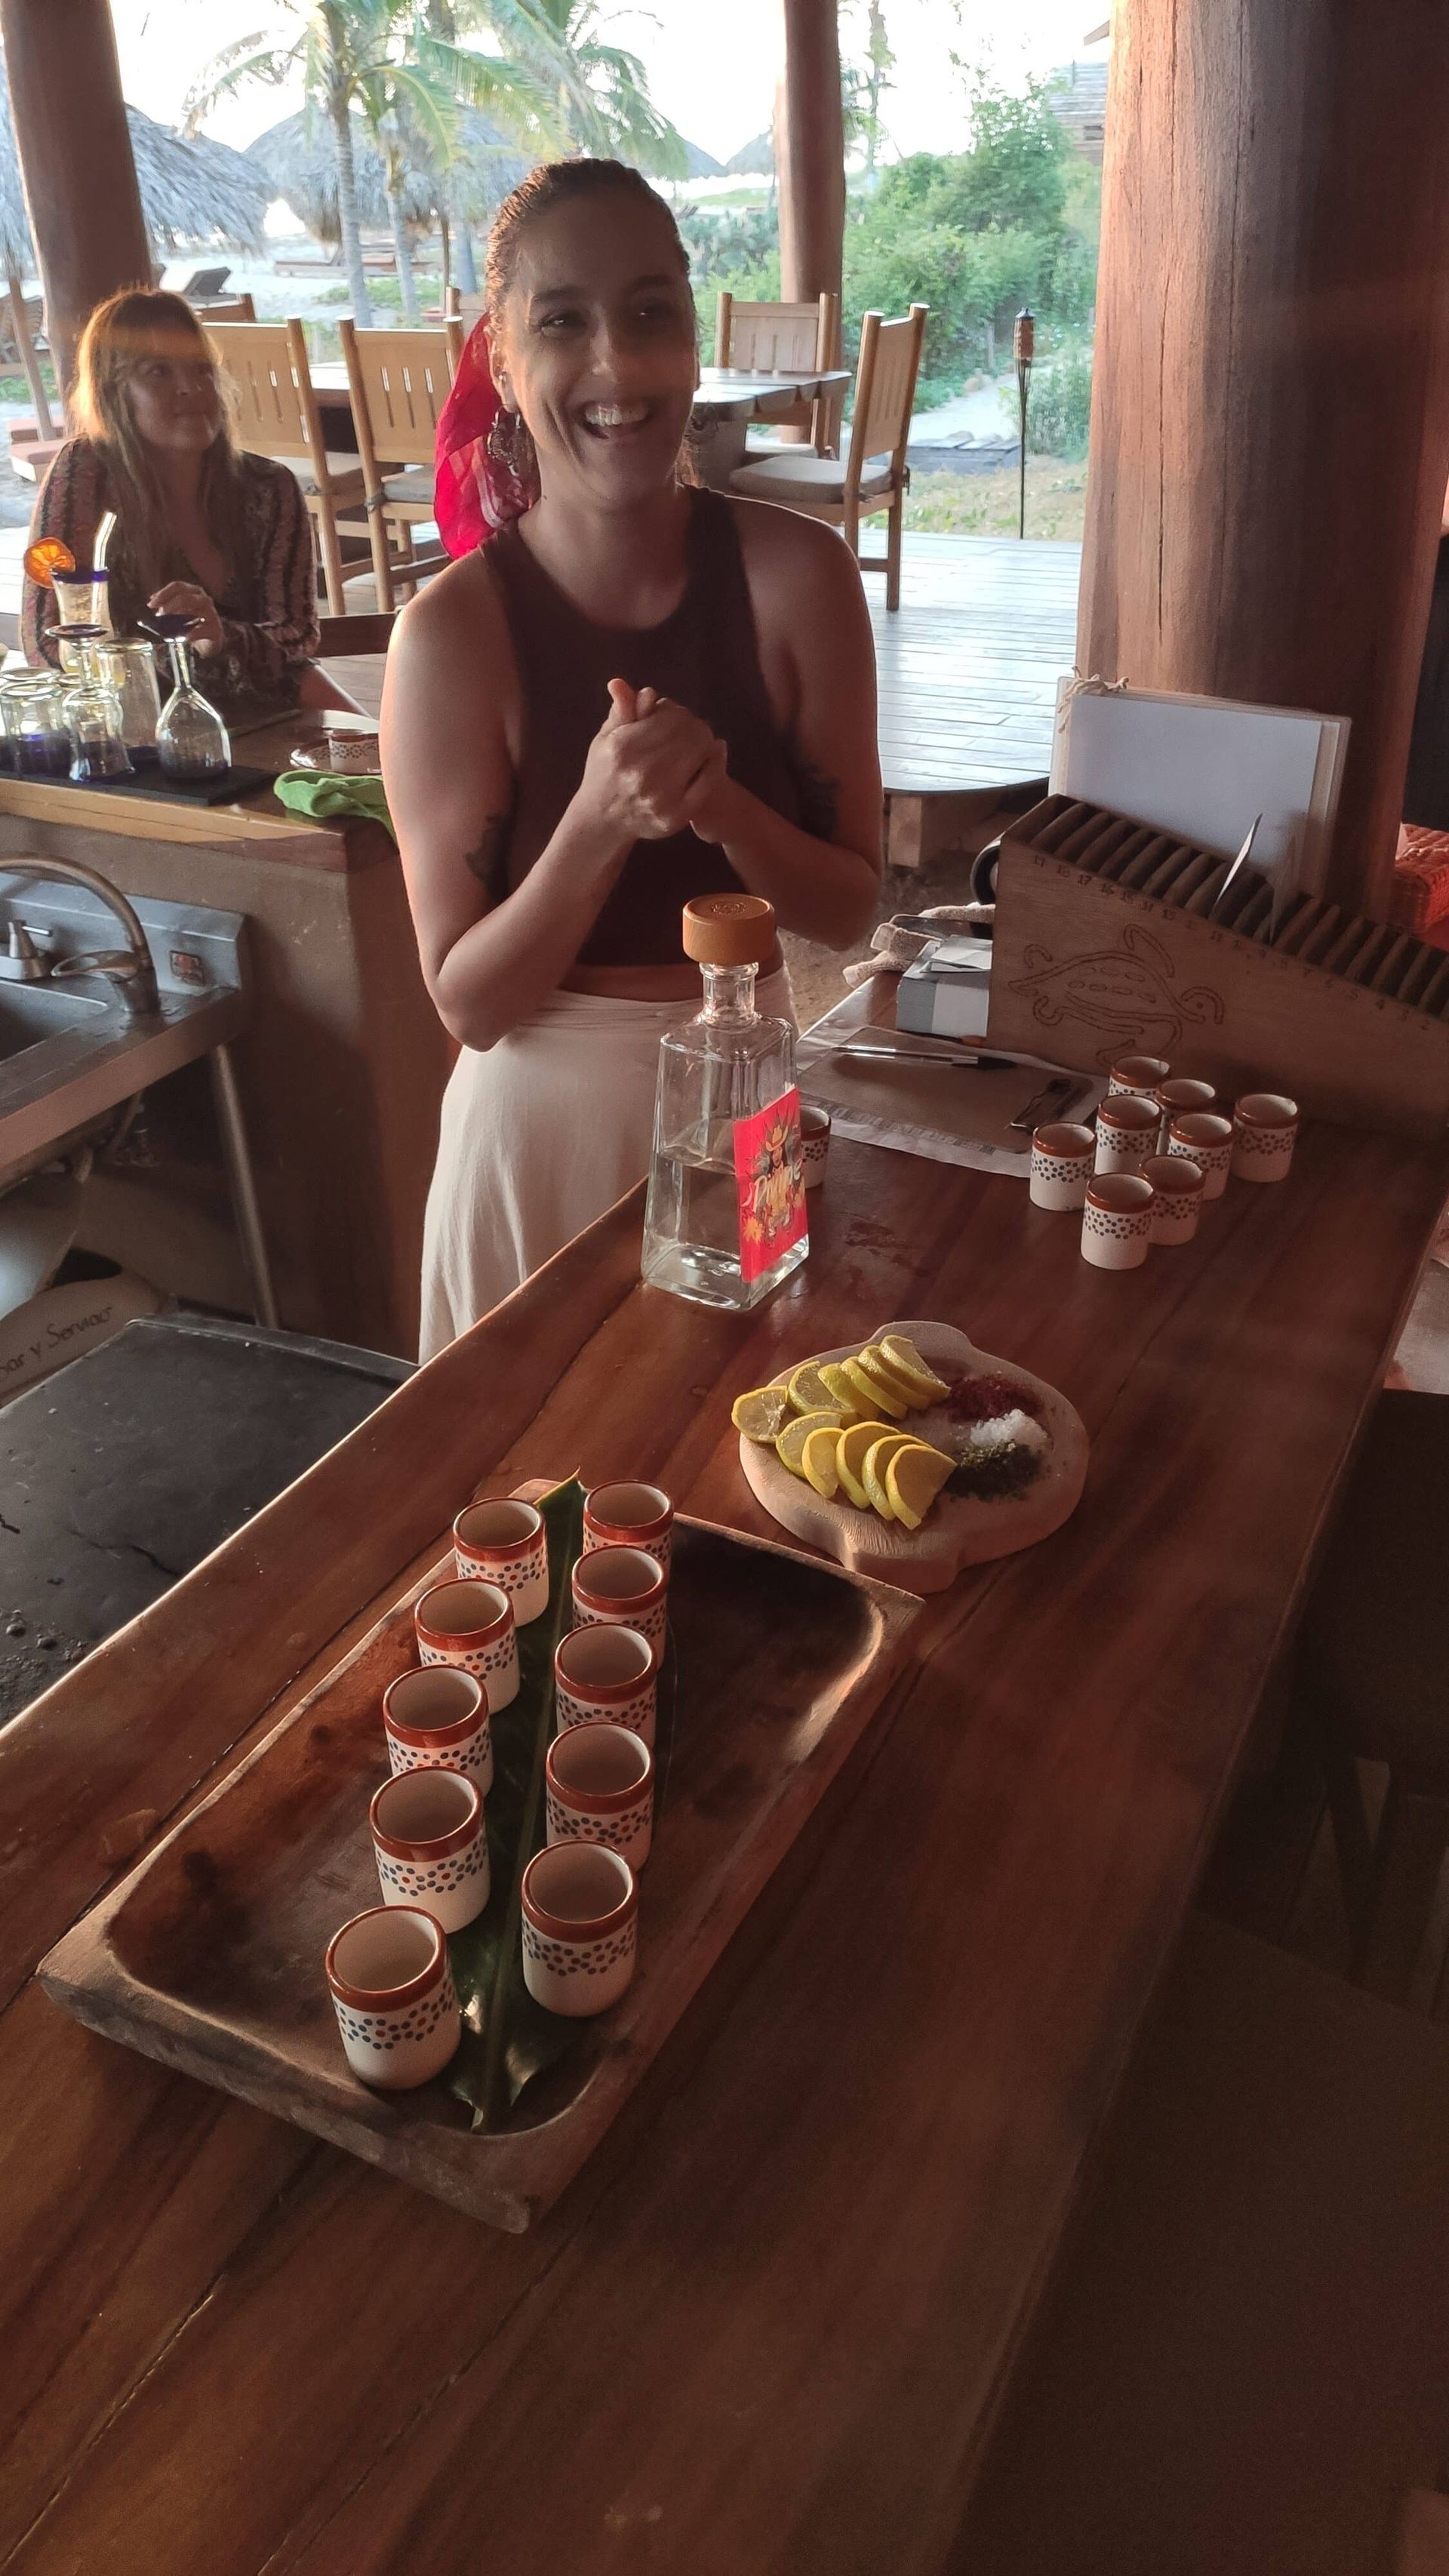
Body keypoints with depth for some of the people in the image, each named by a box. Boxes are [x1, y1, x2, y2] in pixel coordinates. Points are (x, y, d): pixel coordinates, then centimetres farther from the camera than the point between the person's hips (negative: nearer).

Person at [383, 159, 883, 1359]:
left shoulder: (798, 574, -9)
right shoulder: (454, 630, -14)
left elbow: (852, 908, -6)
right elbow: (468, 1000, -13)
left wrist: (719, 804, -23)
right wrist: (599, 823, -27)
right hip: (548, 1113, -1)